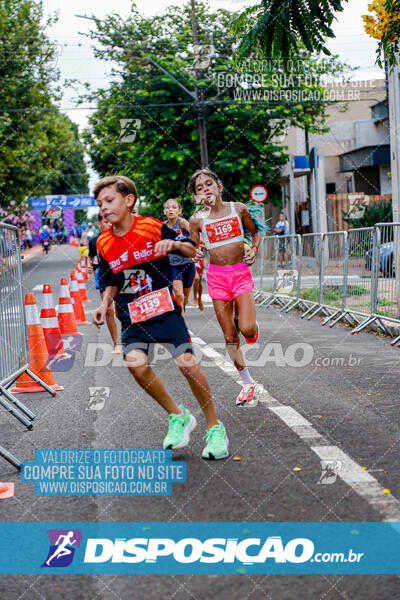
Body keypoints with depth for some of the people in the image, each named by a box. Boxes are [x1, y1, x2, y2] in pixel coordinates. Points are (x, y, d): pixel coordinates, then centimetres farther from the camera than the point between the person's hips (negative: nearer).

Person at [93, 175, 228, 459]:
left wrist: (174, 244, -19)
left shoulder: (152, 227, -6)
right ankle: (178, 416, 1)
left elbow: (192, 251, 1)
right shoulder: (104, 243, 6)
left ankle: (214, 428, 4)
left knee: (187, 362, -15)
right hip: (132, 315, 3)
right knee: (135, 362, -21)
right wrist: (105, 305, 2)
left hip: (165, 307, -3)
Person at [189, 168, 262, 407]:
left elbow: (255, 231, 15)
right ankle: (249, 384, 16)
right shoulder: (198, 220, 0)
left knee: (246, 329, -19)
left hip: (241, 272, -1)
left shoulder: (238, 209, 0)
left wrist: (254, 249, -2)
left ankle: (252, 326, 20)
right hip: (217, 275, 1)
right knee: (230, 337, 3)